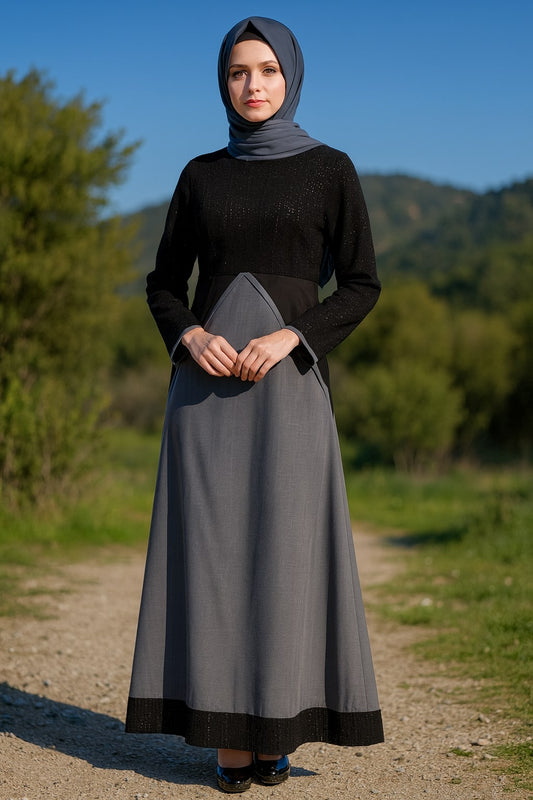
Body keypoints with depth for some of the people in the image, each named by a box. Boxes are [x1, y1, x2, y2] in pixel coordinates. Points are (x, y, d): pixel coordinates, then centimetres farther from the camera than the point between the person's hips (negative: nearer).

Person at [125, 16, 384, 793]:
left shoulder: (330, 168, 5)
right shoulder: (201, 175, 12)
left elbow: (362, 286, 1)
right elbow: (164, 284, 12)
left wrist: (287, 338, -15)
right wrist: (191, 339, -10)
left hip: (289, 380, -2)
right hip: (207, 380, 2)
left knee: (285, 549, -4)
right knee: (215, 548, -2)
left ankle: (279, 725, 11)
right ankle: (231, 729, 7)